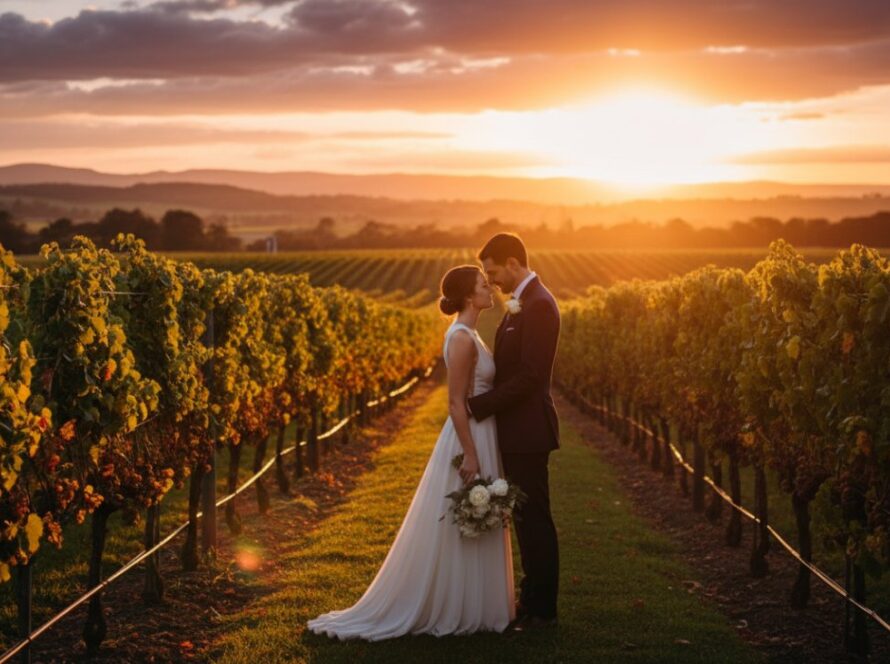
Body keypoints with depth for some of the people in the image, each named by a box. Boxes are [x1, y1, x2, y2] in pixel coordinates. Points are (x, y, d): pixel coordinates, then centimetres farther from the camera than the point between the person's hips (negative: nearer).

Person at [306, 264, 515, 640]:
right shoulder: (462, 338, -18)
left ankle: (465, 606, 23)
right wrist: (470, 456, -22)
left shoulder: (467, 334, 12)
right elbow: (456, 403, -21)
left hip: (478, 439, 10)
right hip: (469, 440, -10)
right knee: (455, 533, -1)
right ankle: (450, 610, 8)